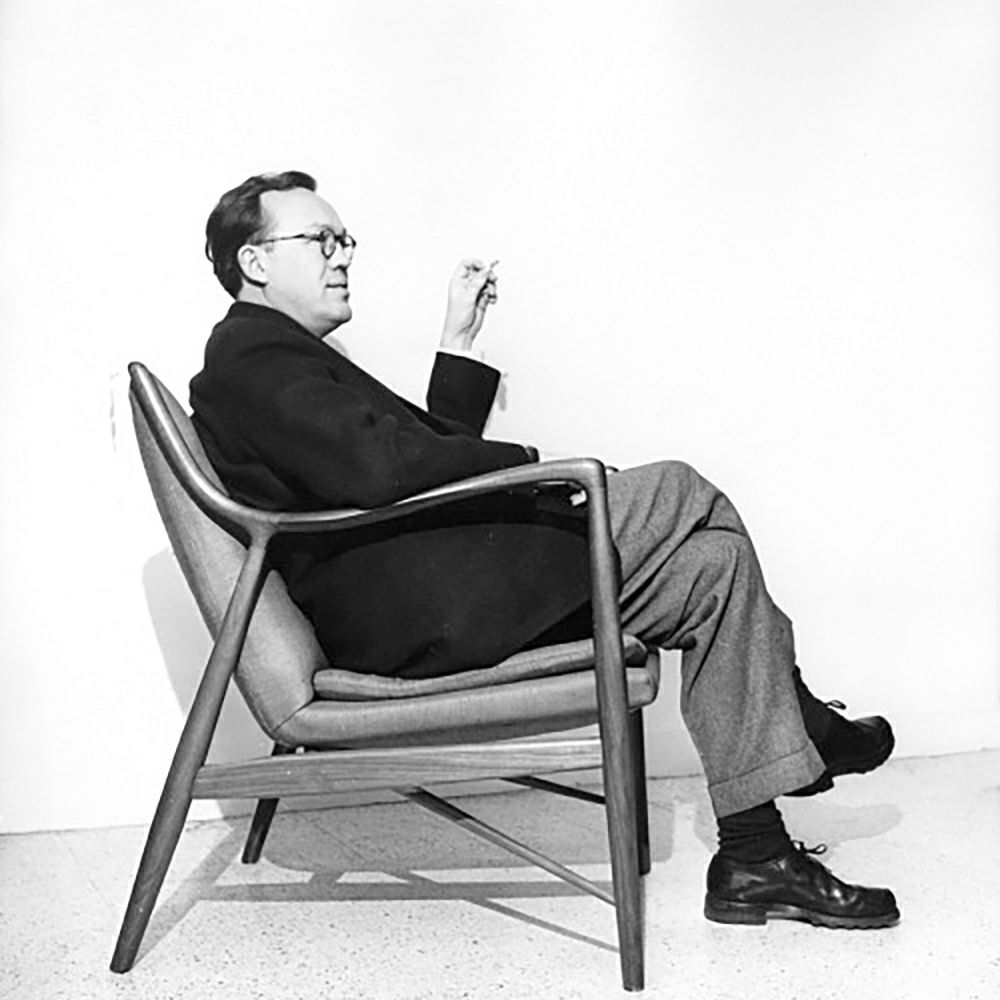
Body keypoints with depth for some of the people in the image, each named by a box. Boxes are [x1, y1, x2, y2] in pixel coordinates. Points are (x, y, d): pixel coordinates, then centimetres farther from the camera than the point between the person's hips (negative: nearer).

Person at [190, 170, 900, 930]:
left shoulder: (280, 357, 27)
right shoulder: (250, 355, -6)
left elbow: (436, 449, 25)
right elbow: (378, 469, -23)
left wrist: (460, 343, 19)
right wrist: (527, 464, -12)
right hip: (401, 615, -11)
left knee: (708, 561, 4)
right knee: (674, 494, -11)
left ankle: (757, 857, 4)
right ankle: (796, 717, 7)